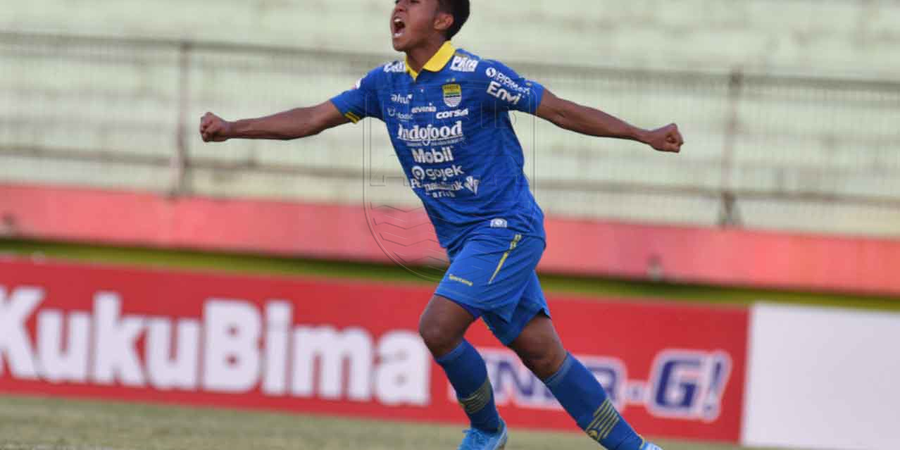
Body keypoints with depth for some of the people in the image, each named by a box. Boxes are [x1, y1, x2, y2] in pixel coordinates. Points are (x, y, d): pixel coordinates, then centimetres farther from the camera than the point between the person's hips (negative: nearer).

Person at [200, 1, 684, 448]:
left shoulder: (479, 77, -15)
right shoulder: (387, 83, 4)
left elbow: (560, 110, -11)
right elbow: (313, 118, 6)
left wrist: (644, 135, -12)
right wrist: (232, 129, 0)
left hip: (506, 227, -6)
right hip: (462, 240, 6)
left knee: (438, 327, -18)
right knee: (541, 352, 4)